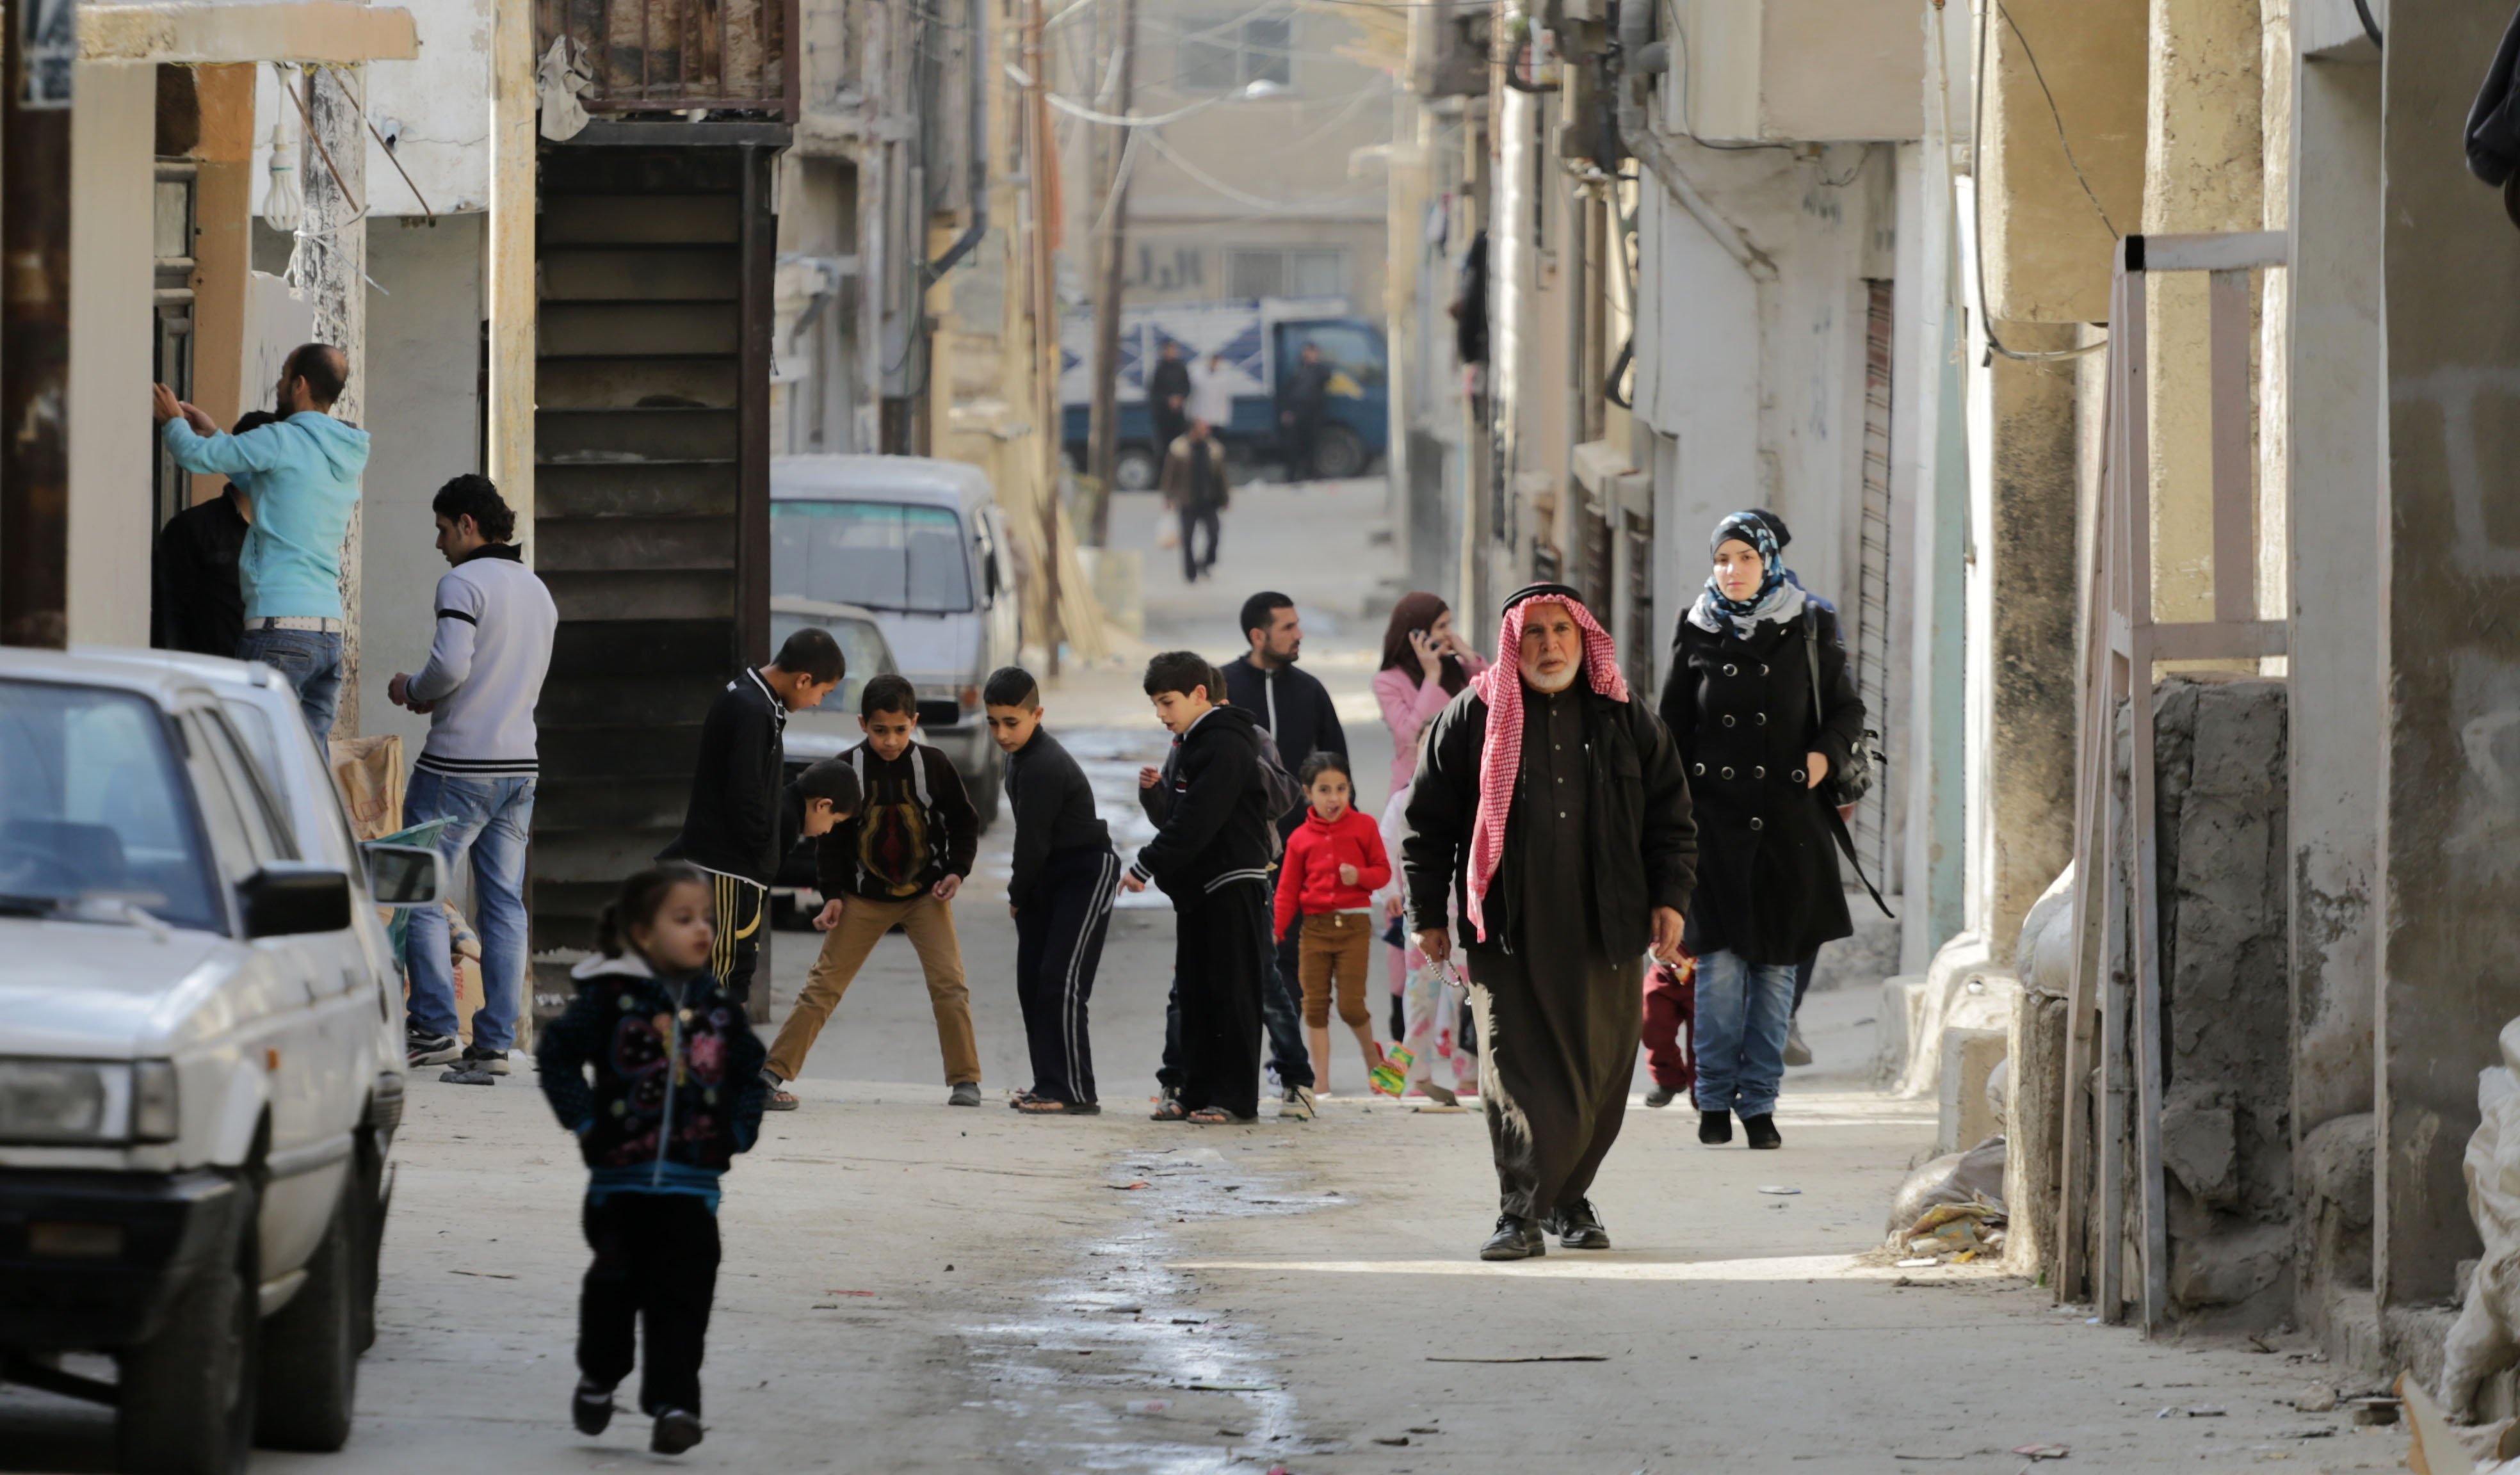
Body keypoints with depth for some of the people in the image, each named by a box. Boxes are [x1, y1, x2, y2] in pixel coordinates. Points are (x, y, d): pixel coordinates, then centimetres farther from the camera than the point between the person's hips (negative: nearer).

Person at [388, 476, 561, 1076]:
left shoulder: (464, 582, -10)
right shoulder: (538, 592, 16)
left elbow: (451, 666, -22)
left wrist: (412, 689, -1)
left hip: (459, 765, -7)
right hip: (520, 766, 7)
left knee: (421, 893, 1)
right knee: (504, 903, 5)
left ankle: (434, 1027, -4)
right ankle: (495, 1043, 4)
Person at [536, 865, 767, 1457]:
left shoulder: (720, 1007, 6)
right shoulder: (611, 997, -6)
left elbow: (750, 1071, 19)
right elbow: (556, 1054, -2)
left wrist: (738, 1130, 7)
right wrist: (584, 1122, -7)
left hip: (692, 1180, 2)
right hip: (621, 1177, -2)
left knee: (682, 1295, -6)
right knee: (615, 1284, 2)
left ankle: (673, 1402, -4)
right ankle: (598, 1379, 25)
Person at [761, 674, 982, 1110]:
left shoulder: (933, 765, -8)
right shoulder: (846, 769, -9)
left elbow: (963, 821, 4)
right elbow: (829, 837, -1)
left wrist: (956, 871, -9)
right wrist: (832, 894, -8)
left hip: (924, 894, 0)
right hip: (863, 898, 0)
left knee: (949, 983, -11)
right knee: (824, 984, -2)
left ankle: (964, 1079, -2)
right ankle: (774, 1072, -2)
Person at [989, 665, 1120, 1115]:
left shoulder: (1044, 767, -24)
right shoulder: (1021, 755, 7)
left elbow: (1033, 841, -20)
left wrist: (1018, 895, -5)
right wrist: (1021, 891, 10)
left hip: (1087, 873, -10)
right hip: (1049, 878, 10)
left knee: (1061, 981, -17)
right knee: (1032, 982, 9)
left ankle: (1074, 1092, -17)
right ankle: (1049, 1085, 14)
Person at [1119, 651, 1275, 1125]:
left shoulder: (1225, 746, -16)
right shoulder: (1194, 744, 16)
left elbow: (1197, 821, -23)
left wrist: (1147, 865, -22)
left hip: (1232, 885, -10)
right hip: (1198, 886, 10)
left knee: (1232, 993, -6)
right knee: (1195, 993, 9)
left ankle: (1235, 1097, -5)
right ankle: (1197, 1094, 12)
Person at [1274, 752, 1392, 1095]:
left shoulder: (1363, 827, 1)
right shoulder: (1300, 838, 5)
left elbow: (1383, 871, 4)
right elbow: (1288, 890, 5)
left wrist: (1360, 876, -17)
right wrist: (1274, 931, -4)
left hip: (1354, 925, -2)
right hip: (1315, 926, 2)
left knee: (1351, 1005, -7)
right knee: (1315, 1005, 1)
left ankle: (1372, 1055, 23)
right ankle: (1320, 1083, 7)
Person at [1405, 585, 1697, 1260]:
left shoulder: (1625, 721, 10)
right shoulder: (1473, 718, 4)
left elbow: (1671, 815, 14)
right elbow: (1430, 821, 7)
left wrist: (1669, 898, 3)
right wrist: (1429, 914, 4)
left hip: (1603, 937, 2)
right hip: (1508, 936, -2)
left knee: (1599, 1076, 6)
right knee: (1516, 1071, -10)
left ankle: (1569, 1198, 23)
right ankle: (1521, 1213, -11)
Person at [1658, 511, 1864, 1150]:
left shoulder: (1807, 633, 4)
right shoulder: (1697, 637, 6)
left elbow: (1847, 709, 12)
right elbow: (1673, 732, 10)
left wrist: (1826, 754, -8)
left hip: (1788, 822, 0)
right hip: (1716, 817, 0)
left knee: (1775, 964, 2)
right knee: (1720, 961, -6)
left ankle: (1759, 1100, 9)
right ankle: (1715, 1099, 6)